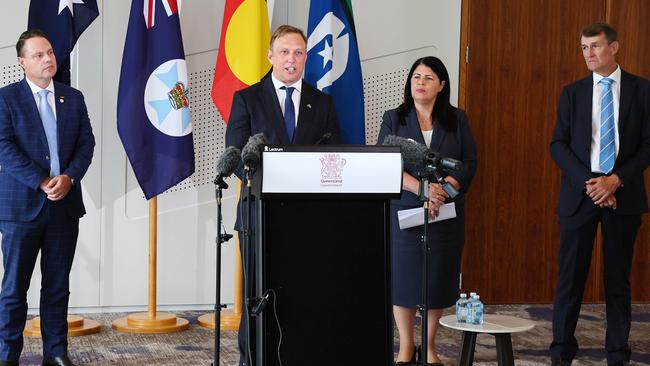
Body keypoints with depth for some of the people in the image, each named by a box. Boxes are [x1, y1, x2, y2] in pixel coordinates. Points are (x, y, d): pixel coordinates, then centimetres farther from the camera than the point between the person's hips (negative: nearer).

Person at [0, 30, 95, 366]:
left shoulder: (73, 98, 11)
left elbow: (87, 142, 7)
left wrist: (69, 177, -10)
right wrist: (42, 183, -16)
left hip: (64, 201, 4)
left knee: (58, 285, 8)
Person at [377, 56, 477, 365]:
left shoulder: (457, 120, 9)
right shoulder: (394, 119, 6)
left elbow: (469, 165, 2)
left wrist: (441, 190, -15)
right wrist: (420, 188, -19)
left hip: (446, 213, 1)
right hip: (403, 211, -1)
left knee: (438, 278, 3)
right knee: (403, 276, 0)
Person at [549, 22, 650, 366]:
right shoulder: (572, 93, 7)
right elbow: (558, 145, 2)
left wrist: (616, 180, -12)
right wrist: (588, 182, -11)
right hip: (579, 195, 1)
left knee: (618, 279, 7)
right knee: (570, 276, 1)